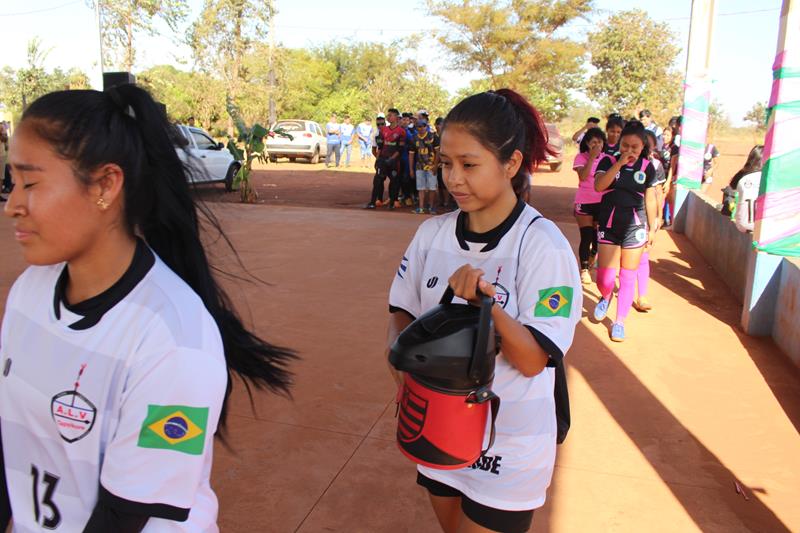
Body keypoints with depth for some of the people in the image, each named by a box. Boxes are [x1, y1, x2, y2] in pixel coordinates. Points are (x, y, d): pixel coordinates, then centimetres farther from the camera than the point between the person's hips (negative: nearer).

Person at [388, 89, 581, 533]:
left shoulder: (542, 245, -20)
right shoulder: (432, 233, -6)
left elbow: (532, 361, -21)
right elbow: (402, 313, 1)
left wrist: (487, 299, -37)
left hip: (508, 449, -4)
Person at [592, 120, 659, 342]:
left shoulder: (647, 167, 3)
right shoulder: (608, 162, 0)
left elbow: (650, 200, 8)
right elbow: (598, 185, -18)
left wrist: (652, 228, 9)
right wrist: (619, 163, -22)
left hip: (635, 226, 1)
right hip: (609, 225, -1)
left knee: (628, 277, 5)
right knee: (606, 278, -3)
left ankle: (620, 322, 18)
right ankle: (605, 297, 33)